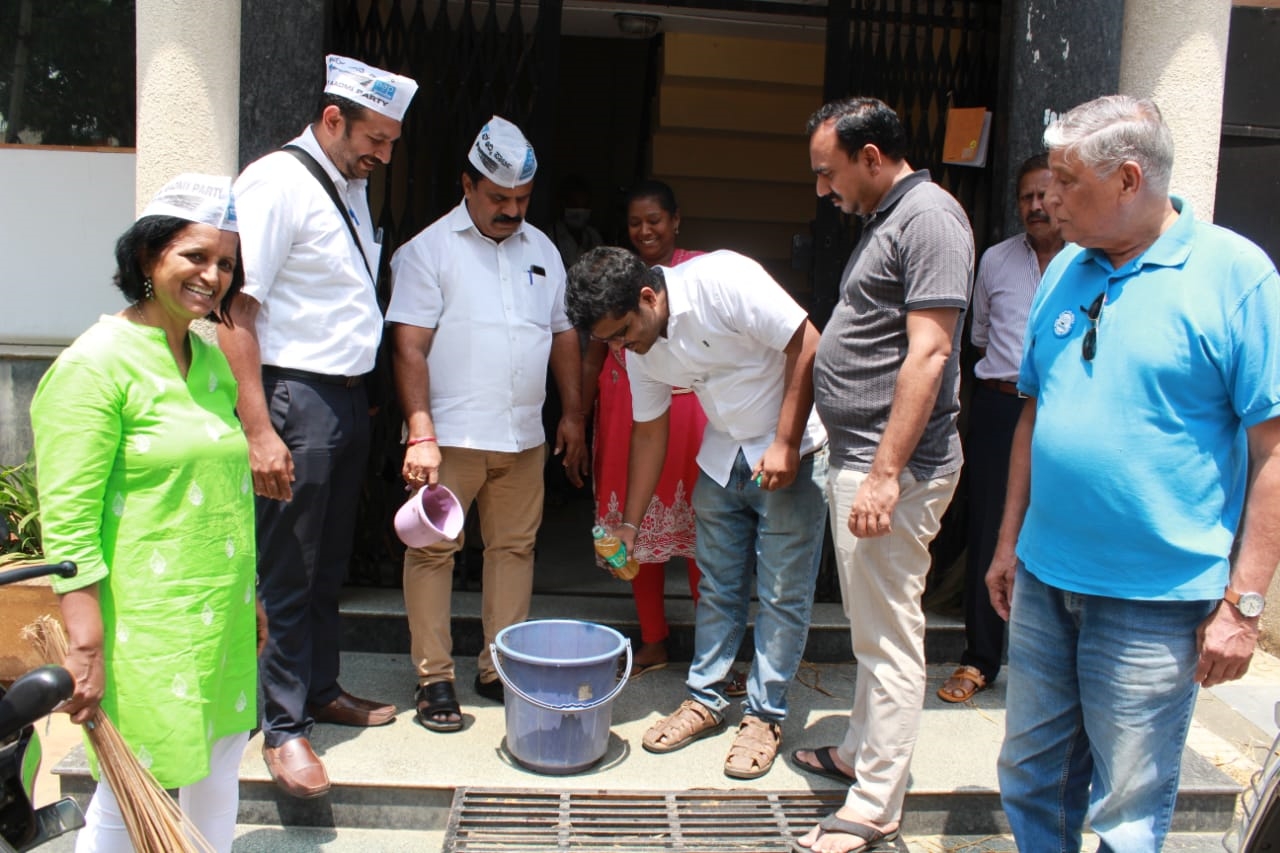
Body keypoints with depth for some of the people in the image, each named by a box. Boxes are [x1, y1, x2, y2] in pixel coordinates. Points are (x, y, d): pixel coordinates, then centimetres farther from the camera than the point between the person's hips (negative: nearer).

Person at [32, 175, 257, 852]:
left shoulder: (212, 358, 10)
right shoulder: (94, 364, -13)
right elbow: (67, 522, -16)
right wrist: (86, 647, -19)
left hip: (223, 614, 8)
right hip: (145, 619, -7)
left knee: (218, 770, 19)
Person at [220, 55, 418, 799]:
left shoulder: (353, 187, 12)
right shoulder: (278, 183, -13)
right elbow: (237, 313, -18)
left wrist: (364, 396, 12)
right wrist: (259, 431, -22)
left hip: (348, 398, 8)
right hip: (296, 400, -8)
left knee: (330, 564, 18)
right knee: (288, 575, 3)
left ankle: (322, 690, 34)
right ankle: (285, 727, 16)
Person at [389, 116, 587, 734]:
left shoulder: (542, 250, 13)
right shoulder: (429, 249, -4)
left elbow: (564, 334, 19)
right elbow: (409, 348, -10)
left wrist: (572, 413, 13)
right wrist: (421, 434, -17)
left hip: (524, 436, 5)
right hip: (451, 435, -5)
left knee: (514, 547, 9)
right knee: (433, 549, 0)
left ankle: (501, 669, 20)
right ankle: (434, 678, 11)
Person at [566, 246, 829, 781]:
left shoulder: (721, 280, -25)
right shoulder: (641, 350, -3)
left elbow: (807, 345, -23)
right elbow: (649, 432, 8)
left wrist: (785, 445, -23)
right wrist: (629, 523, 8)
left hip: (792, 450, -6)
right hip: (724, 455, 6)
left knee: (782, 592, 0)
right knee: (717, 585, 10)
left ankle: (765, 716, 12)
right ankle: (705, 700, 24)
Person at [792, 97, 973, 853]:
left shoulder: (929, 217, -14)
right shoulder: (886, 218, 16)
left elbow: (928, 353, -22)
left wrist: (886, 473, -24)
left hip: (891, 467, -10)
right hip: (858, 456, 10)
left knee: (890, 636, -2)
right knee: (873, 628, 21)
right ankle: (862, 752, 36)